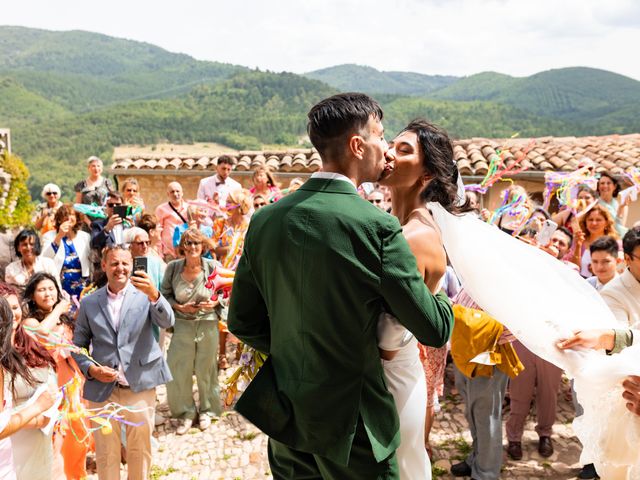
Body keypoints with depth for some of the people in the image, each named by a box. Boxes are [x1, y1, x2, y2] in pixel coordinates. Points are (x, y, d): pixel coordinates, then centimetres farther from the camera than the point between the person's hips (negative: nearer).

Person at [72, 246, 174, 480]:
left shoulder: (145, 294, -1)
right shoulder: (89, 303, 5)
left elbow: (167, 322, -17)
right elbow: (77, 346, 10)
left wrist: (154, 295, -34)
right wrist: (91, 369, -8)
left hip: (140, 388, -1)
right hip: (102, 389, 1)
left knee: (140, 451, 12)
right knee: (106, 455, 9)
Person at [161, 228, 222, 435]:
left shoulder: (212, 266, -6)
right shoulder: (173, 267, -3)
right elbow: (165, 295, 5)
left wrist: (214, 303, -14)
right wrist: (180, 307, -11)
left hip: (208, 324, -1)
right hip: (182, 325, 1)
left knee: (206, 370, 10)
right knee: (178, 371, 1)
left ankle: (207, 410, 31)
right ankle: (186, 413, 22)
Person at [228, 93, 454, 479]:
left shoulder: (265, 220, -3)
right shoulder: (378, 227, -19)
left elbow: (242, 322, 4)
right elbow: (434, 330, -13)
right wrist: (446, 300, 8)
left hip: (285, 418, 5)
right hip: (352, 423, -5)